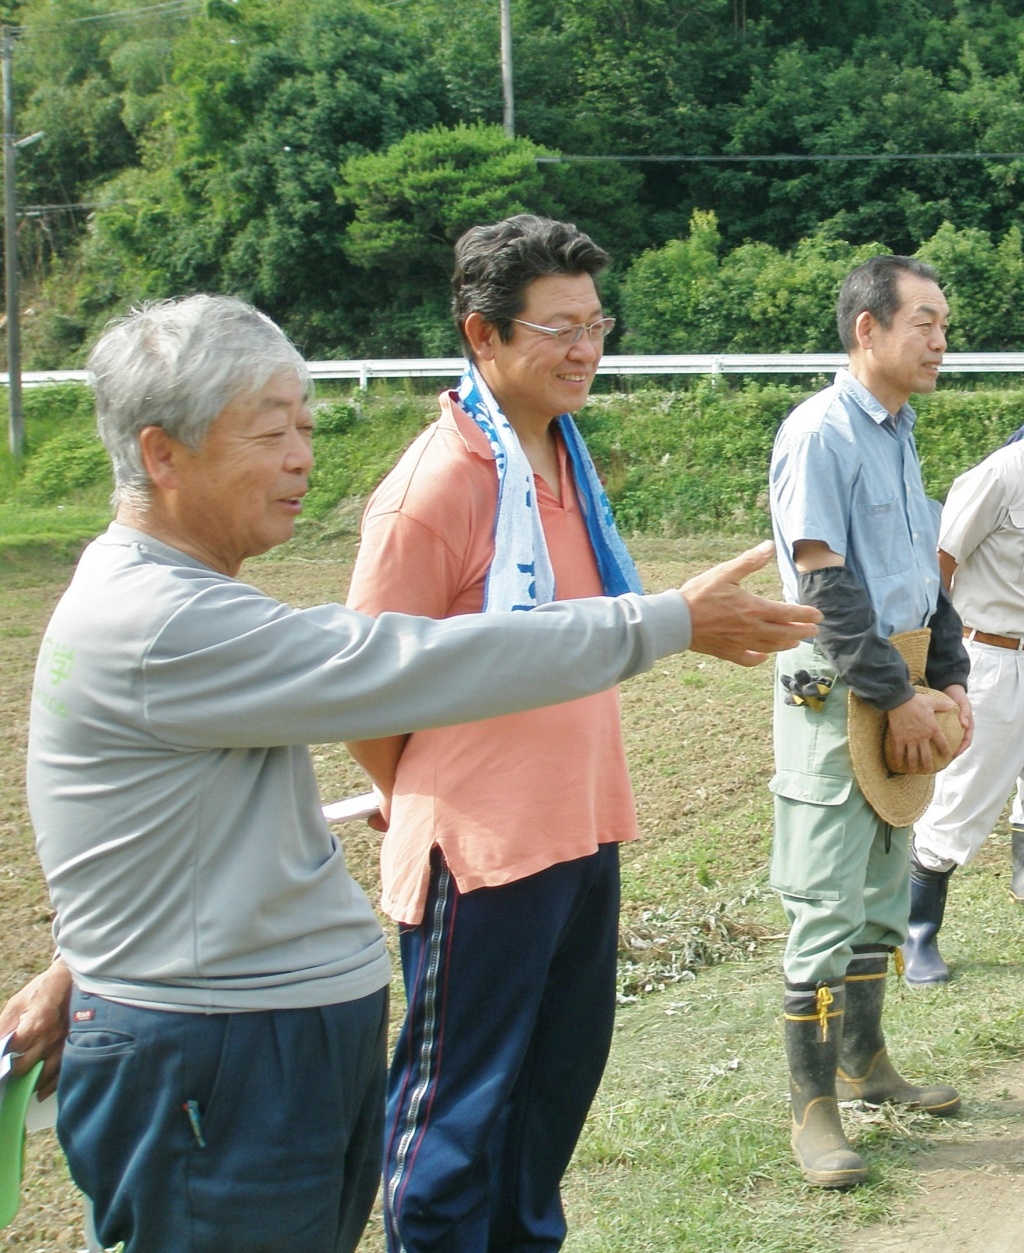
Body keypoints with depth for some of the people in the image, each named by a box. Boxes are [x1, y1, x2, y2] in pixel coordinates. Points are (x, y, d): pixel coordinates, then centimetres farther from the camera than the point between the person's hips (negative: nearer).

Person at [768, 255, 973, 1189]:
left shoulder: (900, 436, 14)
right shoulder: (821, 432, -13)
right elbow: (825, 584, -18)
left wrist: (949, 682, 7)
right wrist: (898, 698, -17)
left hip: (900, 693, 9)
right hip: (836, 692, -9)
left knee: (883, 894, 17)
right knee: (828, 908, -5)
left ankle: (864, 1060, 31)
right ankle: (814, 1109, 2)